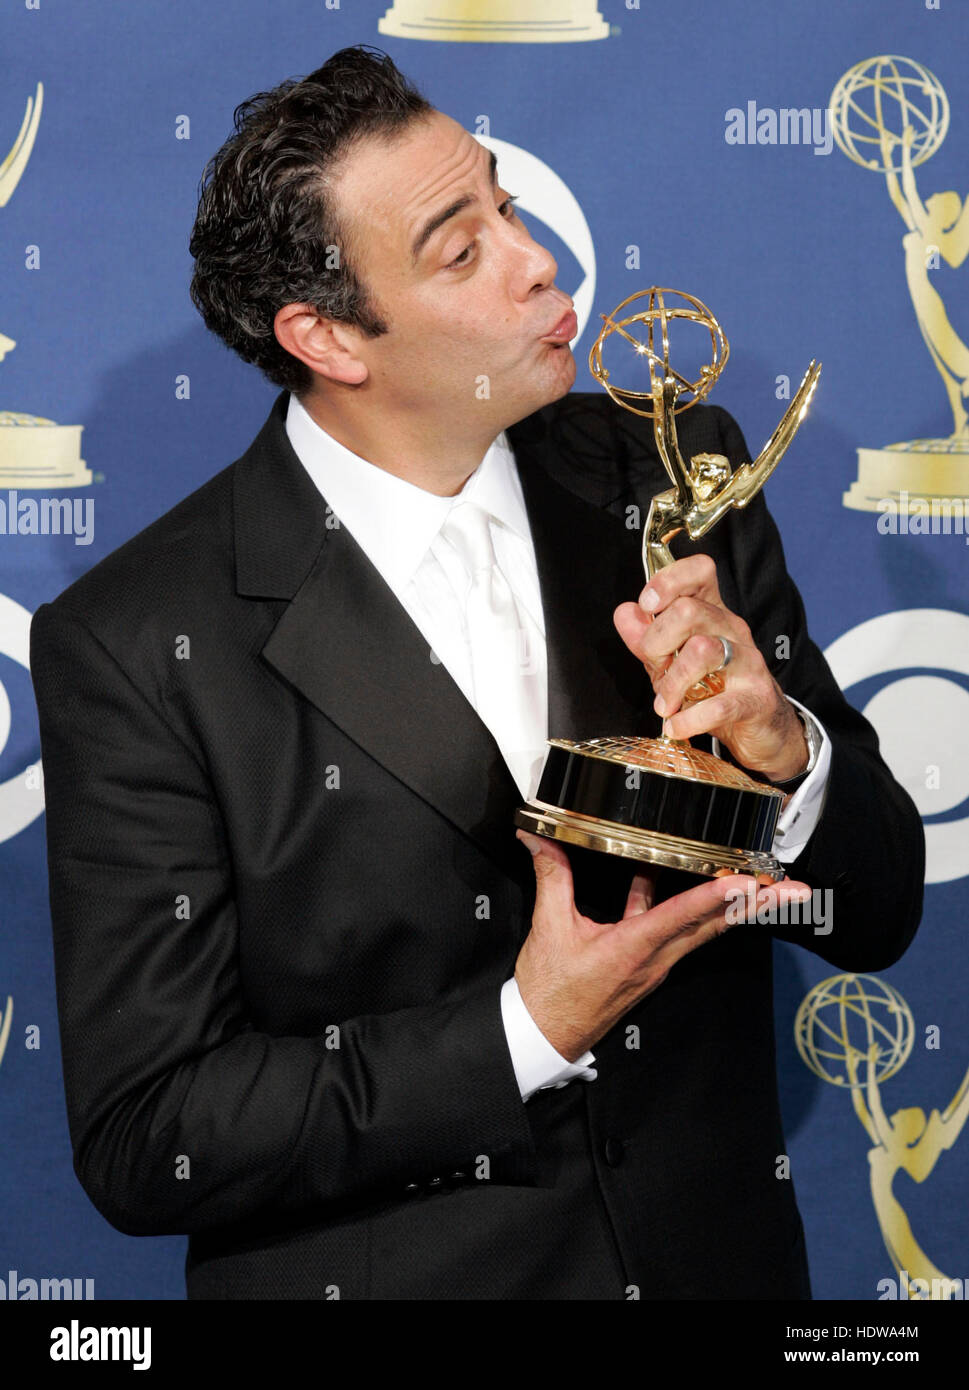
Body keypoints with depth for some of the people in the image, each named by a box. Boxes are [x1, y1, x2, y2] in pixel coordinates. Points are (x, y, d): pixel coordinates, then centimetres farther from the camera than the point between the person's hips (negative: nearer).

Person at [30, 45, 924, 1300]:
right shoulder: (139, 646, -18)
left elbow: (875, 915, -3)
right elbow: (141, 1145, -17)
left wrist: (780, 749, -23)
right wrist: (523, 1035, -23)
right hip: (392, 1270, -3)